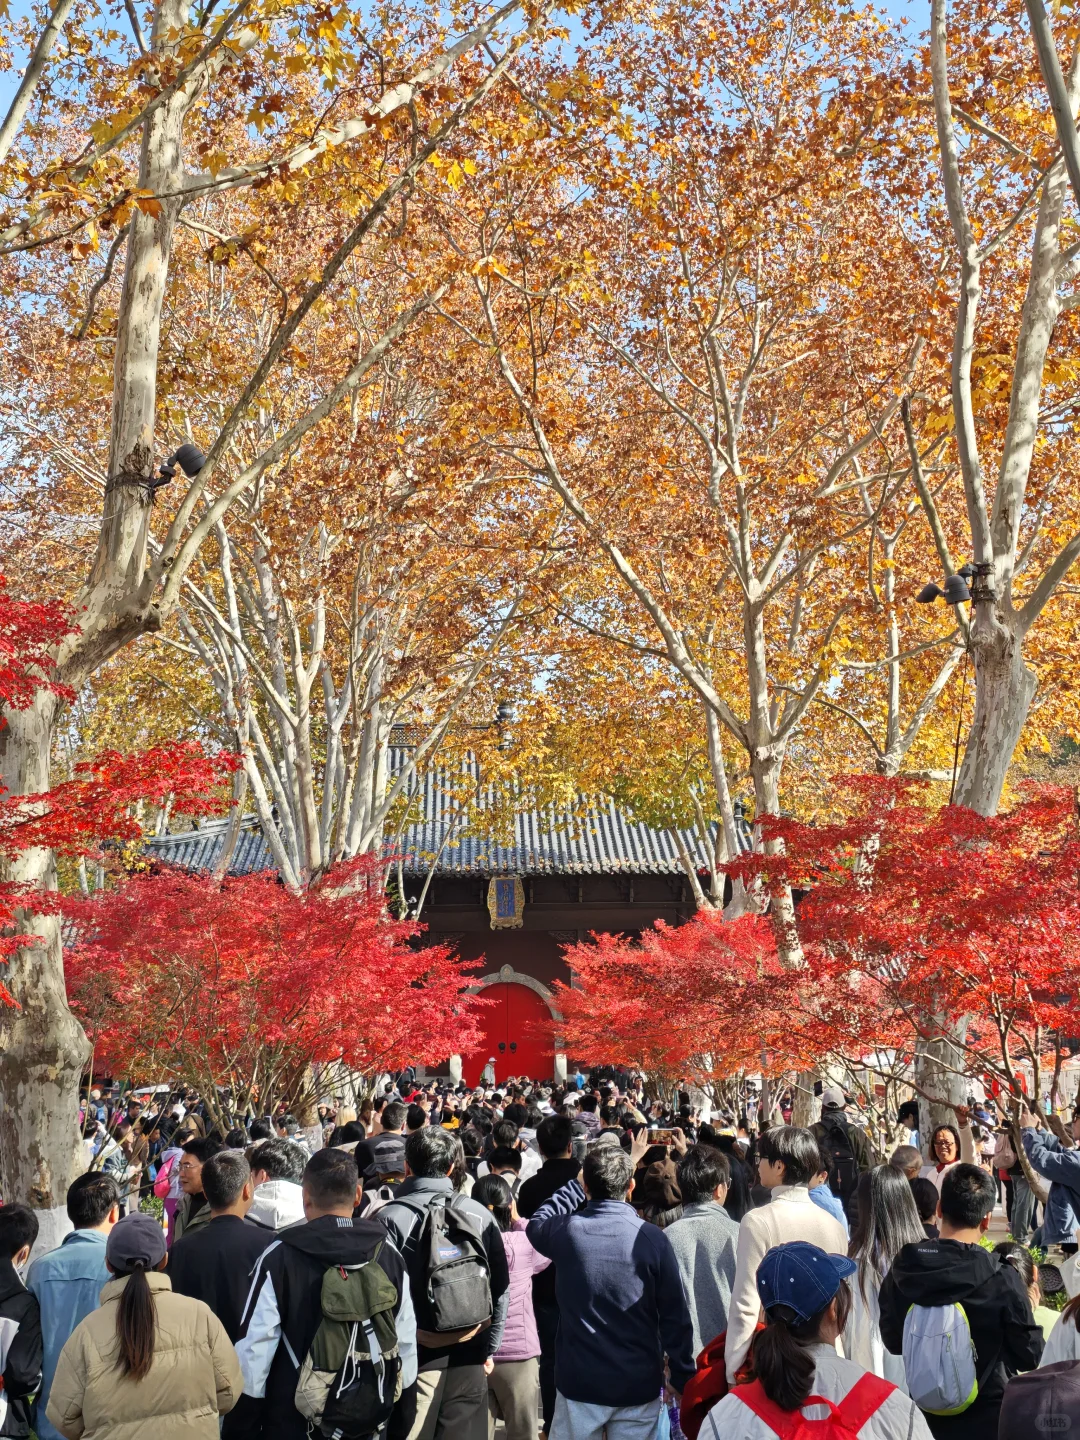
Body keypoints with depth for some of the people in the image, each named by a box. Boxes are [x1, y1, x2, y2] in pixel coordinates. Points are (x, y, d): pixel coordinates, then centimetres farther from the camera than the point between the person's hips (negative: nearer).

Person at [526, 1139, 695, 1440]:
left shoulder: (565, 1231, -11)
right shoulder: (653, 1238, -12)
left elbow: (536, 1222, 14)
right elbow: (675, 1317, -8)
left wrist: (583, 1184, 15)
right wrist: (683, 1379, 3)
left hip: (579, 1382, 0)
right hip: (639, 1385, 0)